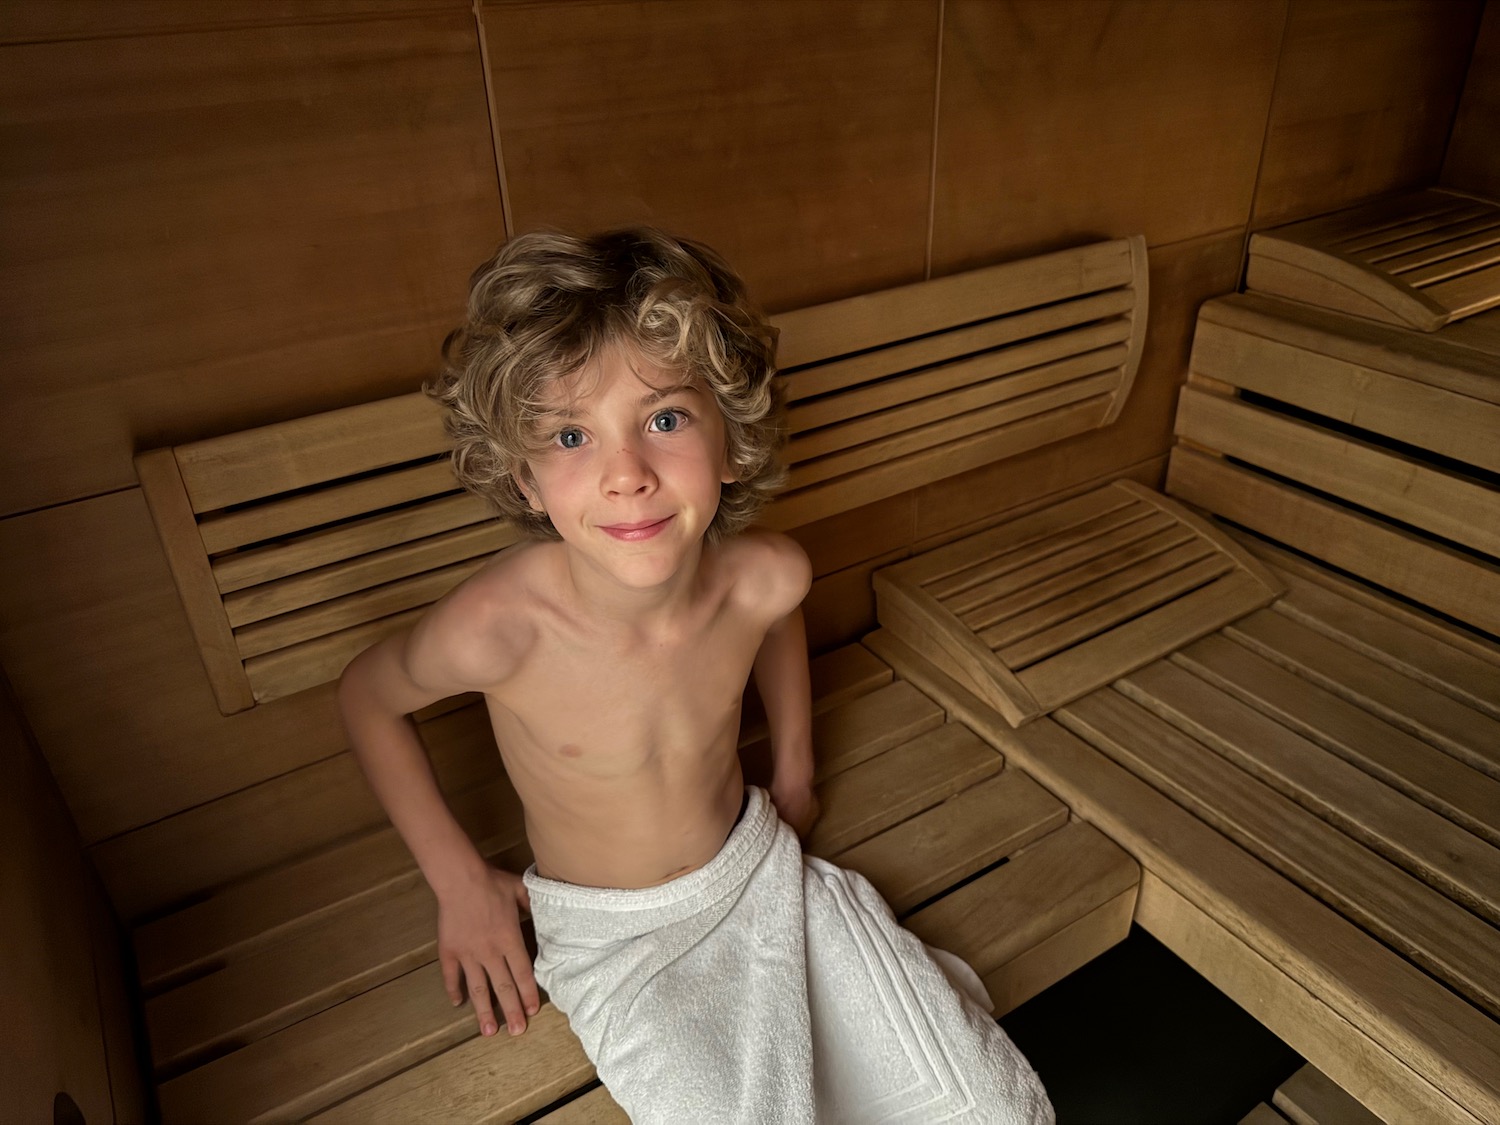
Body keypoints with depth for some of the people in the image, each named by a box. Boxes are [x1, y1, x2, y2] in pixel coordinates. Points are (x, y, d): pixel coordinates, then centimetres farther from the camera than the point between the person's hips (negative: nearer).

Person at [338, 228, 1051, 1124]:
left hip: (760, 865, 3)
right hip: (613, 936, -2)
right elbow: (367, 695, -8)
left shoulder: (765, 577, -21)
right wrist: (459, 881, -6)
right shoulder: (500, 627, -31)